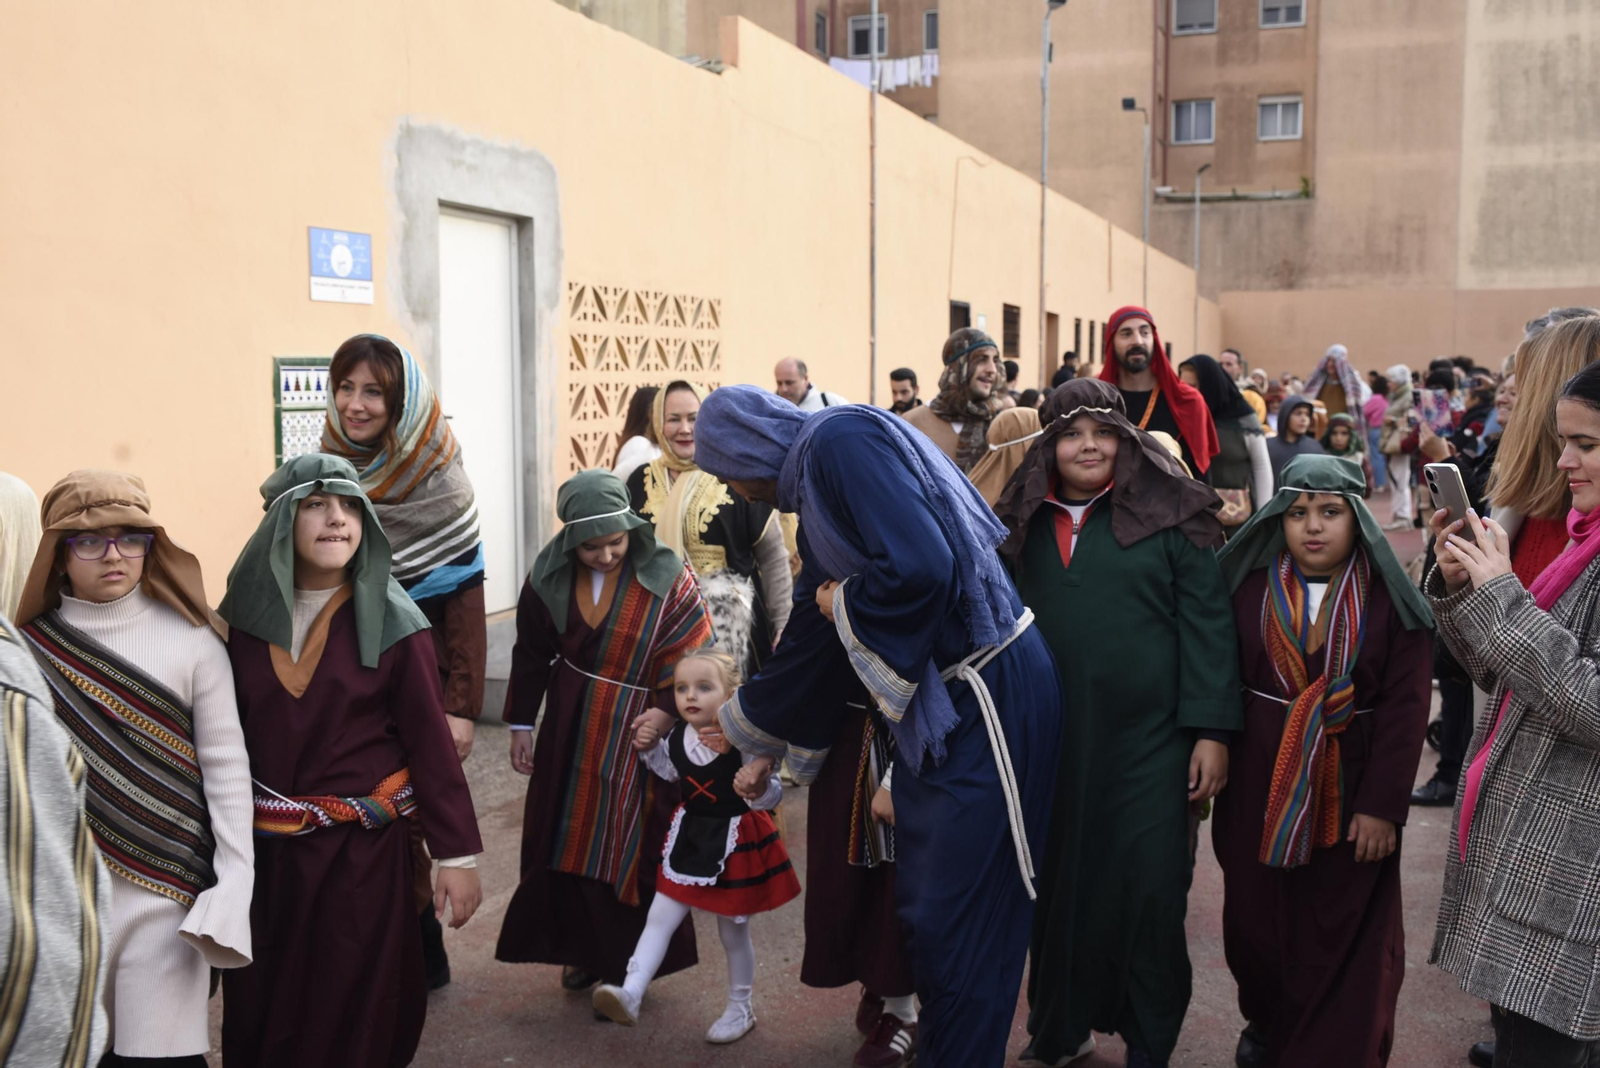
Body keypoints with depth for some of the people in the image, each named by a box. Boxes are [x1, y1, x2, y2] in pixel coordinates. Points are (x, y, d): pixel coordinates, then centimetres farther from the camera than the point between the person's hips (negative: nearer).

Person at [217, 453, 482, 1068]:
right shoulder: (243, 613, -2)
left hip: (363, 848, -3)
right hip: (263, 849, 3)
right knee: (260, 1004, 15)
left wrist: (458, 853, -9)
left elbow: (431, 742, -8)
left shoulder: (392, 621, -9)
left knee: (354, 1007, 7)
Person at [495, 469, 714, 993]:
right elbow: (531, 654, 5)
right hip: (570, 728, 4)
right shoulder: (550, 576, -5)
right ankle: (582, 947, 31)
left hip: (636, 730, -4)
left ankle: (623, 963, 21)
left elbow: (691, 664, -13)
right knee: (567, 836, 12)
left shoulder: (666, 579, -16)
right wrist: (521, 724, 8)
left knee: (628, 845, 3)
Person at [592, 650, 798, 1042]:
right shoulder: (676, 738, -6)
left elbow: (771, 796, -20)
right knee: (660, 916, 1)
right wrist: (649, 748, 0)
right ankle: (630, 994, 3)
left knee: (733, 932, 11)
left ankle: (740, 1009, 30)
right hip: (688, 838, 5)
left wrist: (758, 788, -42)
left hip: (736, 843, -4)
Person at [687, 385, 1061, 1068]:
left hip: (986, 699, -10)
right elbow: (808, 641, 23)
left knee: (957, 917, 2)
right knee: (924, 902, 18)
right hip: (931, 705, 10)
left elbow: (921, 566, -30)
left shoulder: (843, 441, -15)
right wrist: (745, 729, 34)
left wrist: (843, 603, -10)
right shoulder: (813, 496, 14)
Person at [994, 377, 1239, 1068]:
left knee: (1147, 893, 2)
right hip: (1050, 743, 4)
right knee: (1058, 885, 12)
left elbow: (1206, 624, -6)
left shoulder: (1168, 516, -3)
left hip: (1147, 739, -3)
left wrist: (1211, 729, -10)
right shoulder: (1024, 525, 8)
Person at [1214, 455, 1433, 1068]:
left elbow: (1405, 707, -10)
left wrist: (1384, 804, -15)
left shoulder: (1389, 600, -6)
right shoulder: (1249, 588, 0)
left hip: (1351, 791, -2)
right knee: (1257, 920, 13)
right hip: (1260, 787, 2)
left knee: (1344, 937, 5)